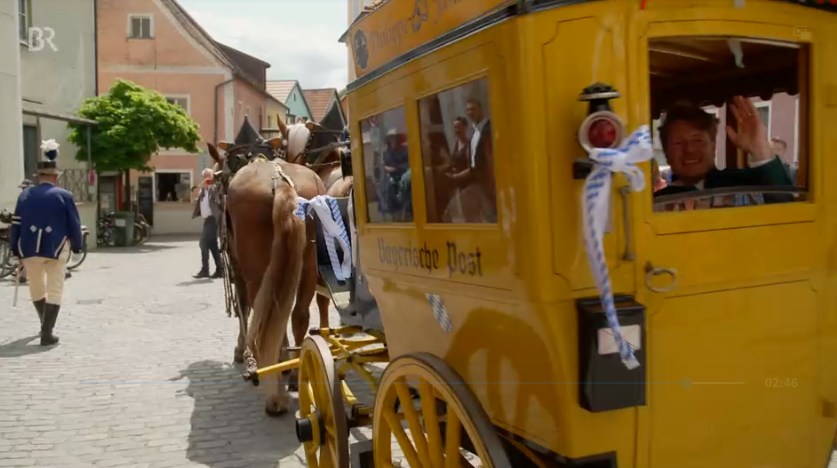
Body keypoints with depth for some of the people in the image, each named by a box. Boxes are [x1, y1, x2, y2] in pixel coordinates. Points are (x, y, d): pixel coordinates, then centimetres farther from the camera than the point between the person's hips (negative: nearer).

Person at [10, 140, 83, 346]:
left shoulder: (25, 194, 4)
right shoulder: (64, 195, -4)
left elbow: (16, 224, 4)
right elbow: (74, 224, -2)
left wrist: (16, 250, 11)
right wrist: (77, 246, 12)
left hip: (30, 248, 3)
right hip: (56, 248, -3)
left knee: (36, 288, 22)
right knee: (54, 291, 4)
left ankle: (45, 325, 40)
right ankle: (47, 334, -2)